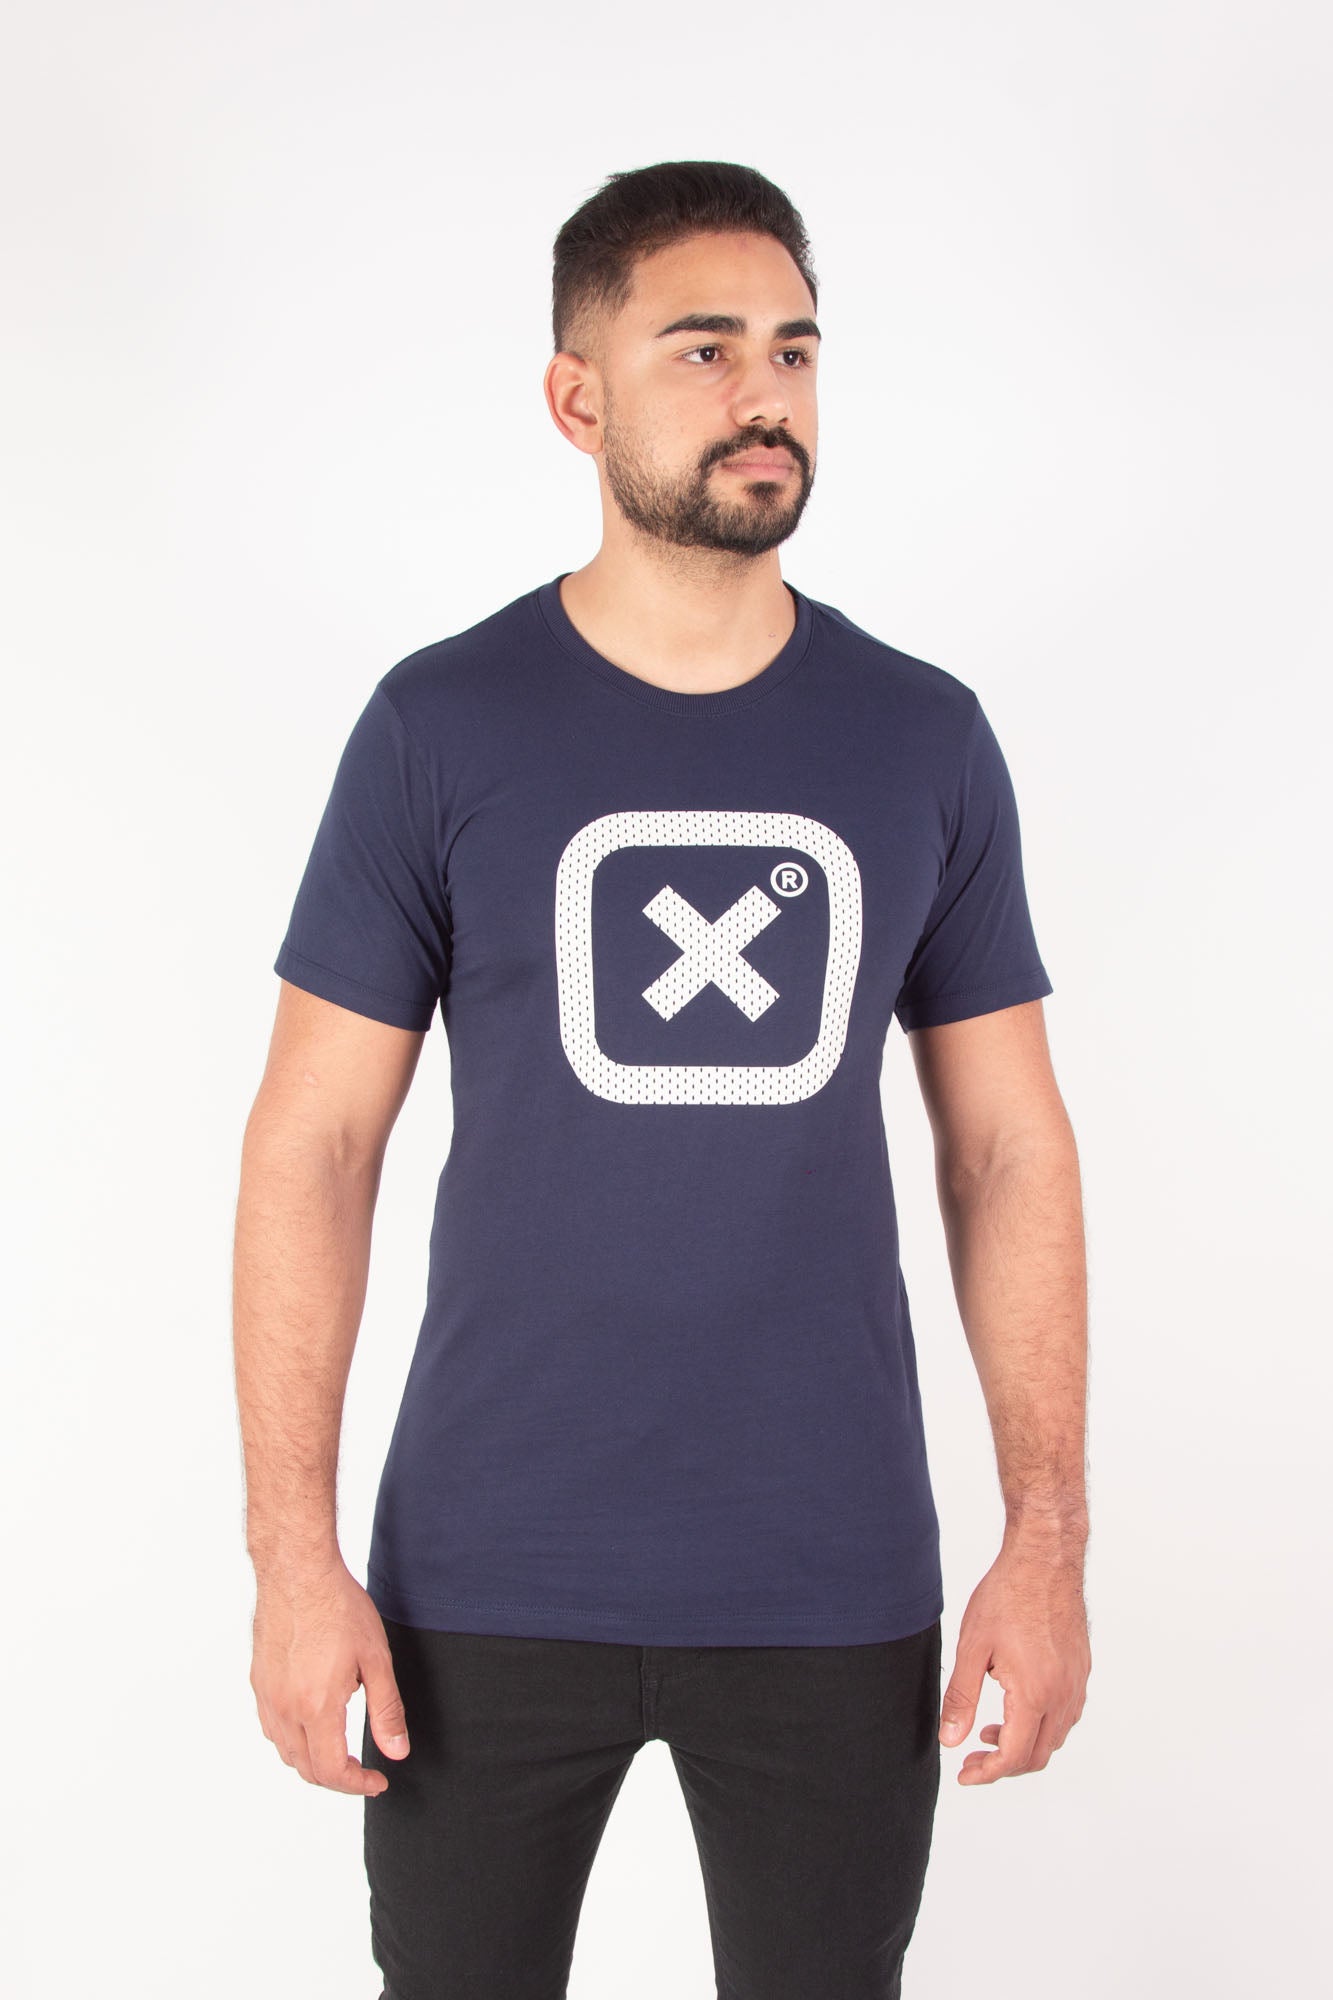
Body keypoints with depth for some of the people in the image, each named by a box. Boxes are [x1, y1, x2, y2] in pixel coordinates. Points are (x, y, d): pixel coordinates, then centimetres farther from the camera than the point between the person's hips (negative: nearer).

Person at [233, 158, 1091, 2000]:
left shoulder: (926, 741, 1)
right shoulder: (441, 727, -4)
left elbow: (1008, 1149, 4)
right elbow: (311, 1149, -3)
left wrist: (1050, 1537, -2)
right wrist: (292, 1554, -8)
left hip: (835, 1589, 2)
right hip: (490, 1584, -1)